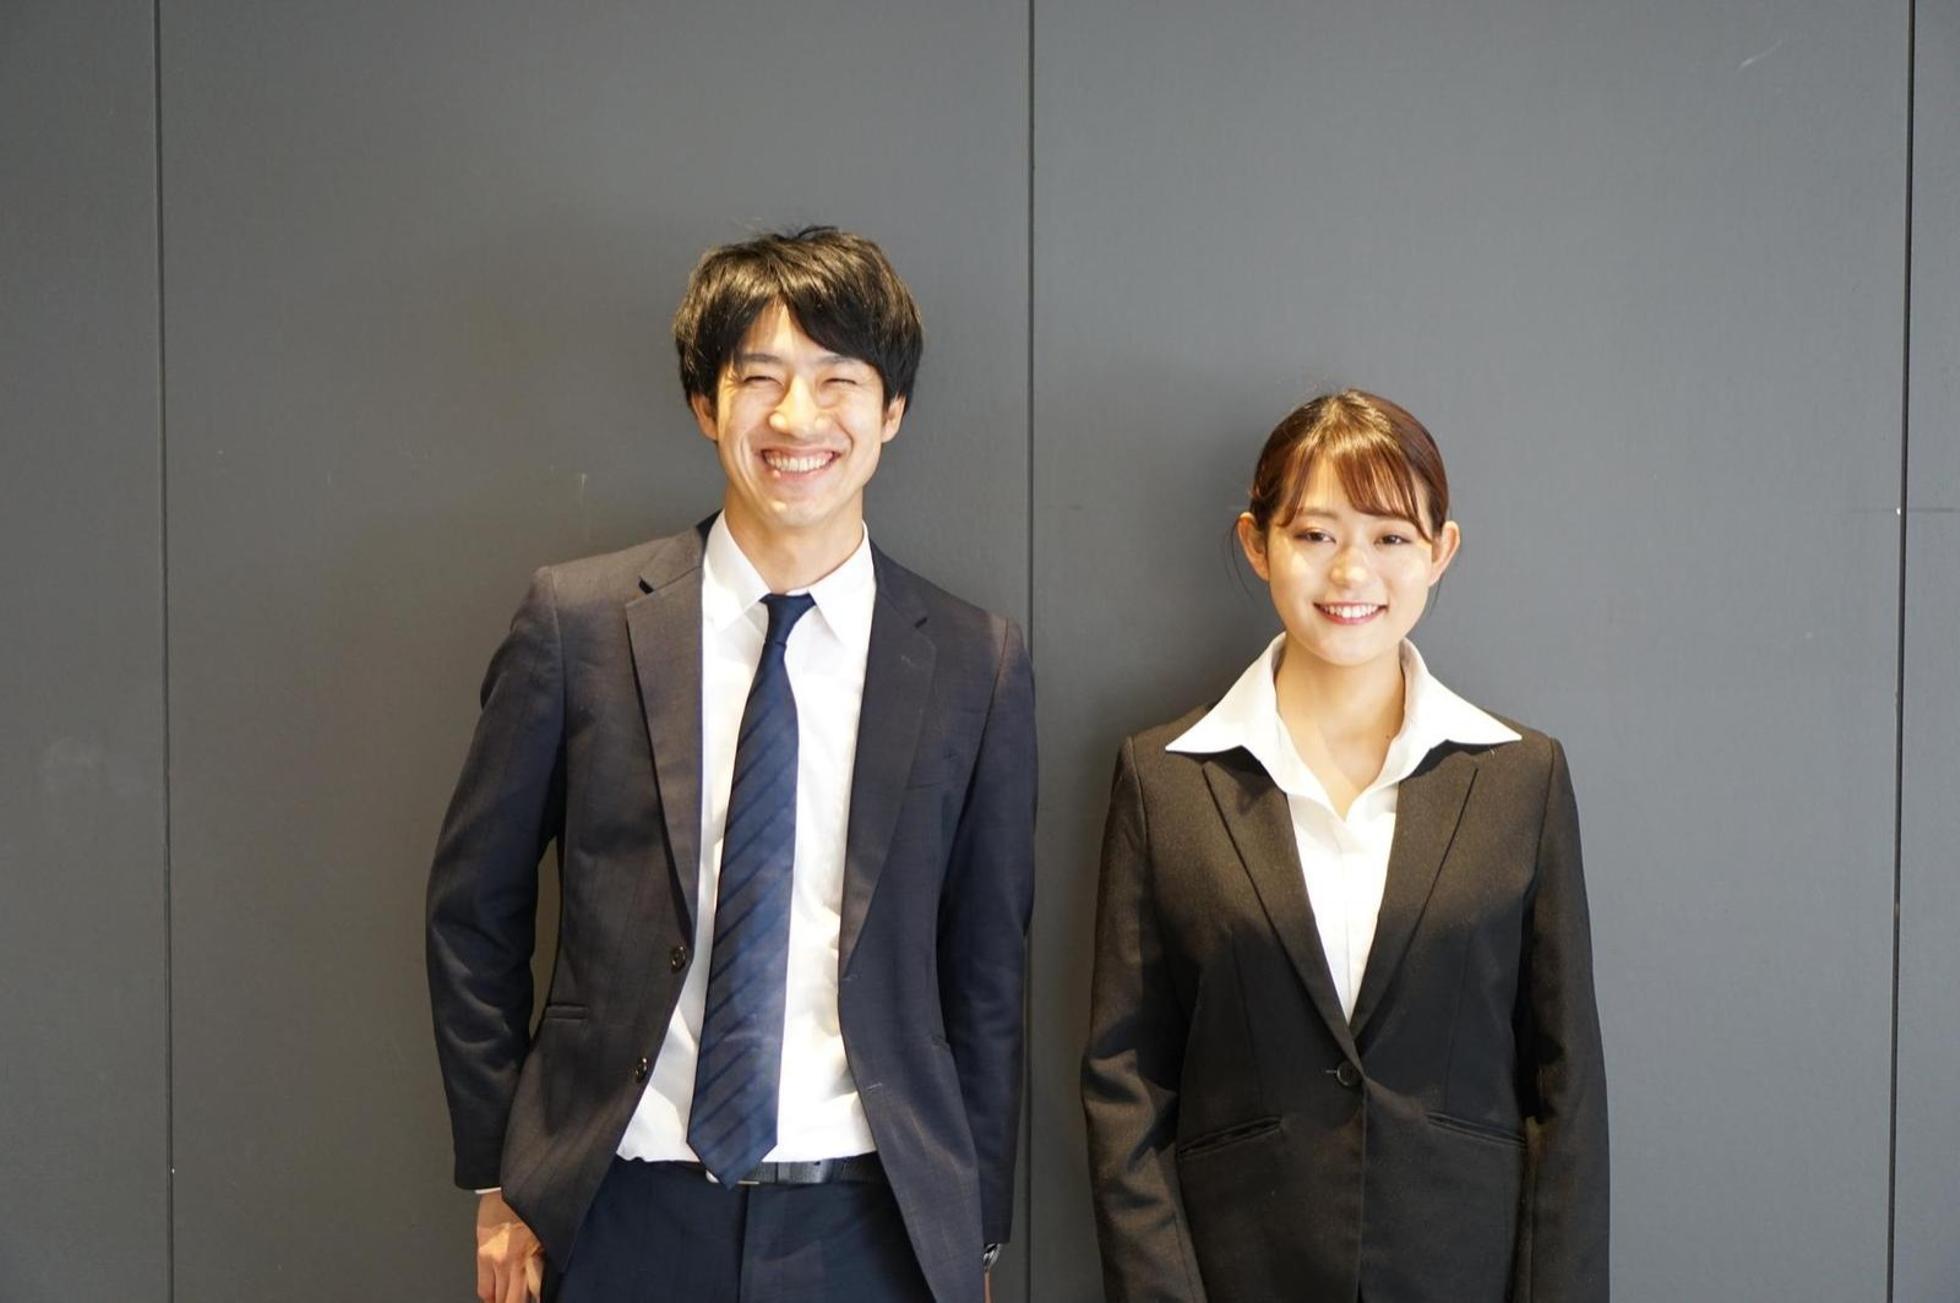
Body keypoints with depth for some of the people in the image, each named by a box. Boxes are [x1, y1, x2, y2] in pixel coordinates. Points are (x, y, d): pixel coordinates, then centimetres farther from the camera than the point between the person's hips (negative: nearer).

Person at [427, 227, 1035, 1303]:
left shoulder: (976, 665, -2)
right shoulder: (578, 620, -4)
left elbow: (986, 971, 4)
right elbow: (473, 907, 3)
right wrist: (497, 1178, 4)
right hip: (626, 1215, 0)